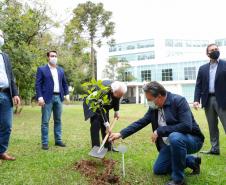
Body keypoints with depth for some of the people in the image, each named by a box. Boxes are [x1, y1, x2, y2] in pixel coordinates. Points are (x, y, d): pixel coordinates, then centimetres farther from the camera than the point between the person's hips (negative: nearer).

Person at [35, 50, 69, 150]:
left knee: (58, 120, 10)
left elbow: (64, 83, 20)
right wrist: (39, 97, -15)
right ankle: (44, 143, 5)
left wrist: (66, 94, 8)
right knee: (45, 121, -2)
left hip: (58, 97, 5)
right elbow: (38, 84, -5)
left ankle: (58, 140, 19)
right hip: (47, 98, -5)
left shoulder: (61, 70, 16)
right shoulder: (41, 69, 1)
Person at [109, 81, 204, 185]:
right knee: (158, 170, 11)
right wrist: (121, 134, -5)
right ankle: (192, 161, 22)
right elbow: (140, 123, 1)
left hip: (192, 140, -7)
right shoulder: (154, 108, -4)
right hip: (171, 143, 8)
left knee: (175, 137, -40)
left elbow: (186, 126, -34)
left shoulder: (178, 101, -24)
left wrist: (160, 131, -30)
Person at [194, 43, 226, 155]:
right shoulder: (202, 68, 12)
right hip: (208, 100, 4)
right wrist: (196, 99, -5)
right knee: (212, 127, 11)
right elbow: (198, 86, 8)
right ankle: (214, 149, 20)